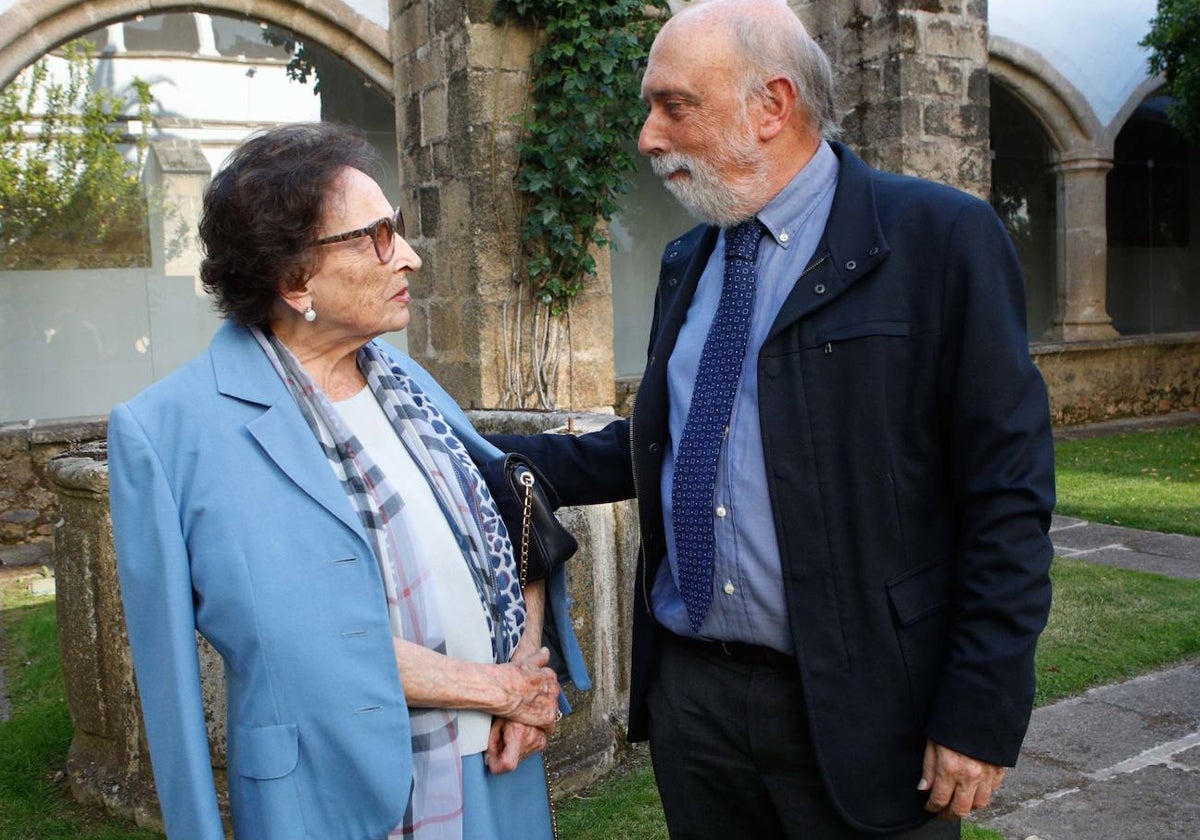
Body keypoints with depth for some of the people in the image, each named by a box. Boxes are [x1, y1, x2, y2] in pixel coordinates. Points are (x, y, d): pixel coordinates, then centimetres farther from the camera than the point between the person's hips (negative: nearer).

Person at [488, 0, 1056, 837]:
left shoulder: (940, 239, -10)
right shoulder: (686, 264, 10)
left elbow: (1007, 492, -12)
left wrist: (982, 714, -13)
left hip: (856, 711, -5)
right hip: (686, 695, 6)